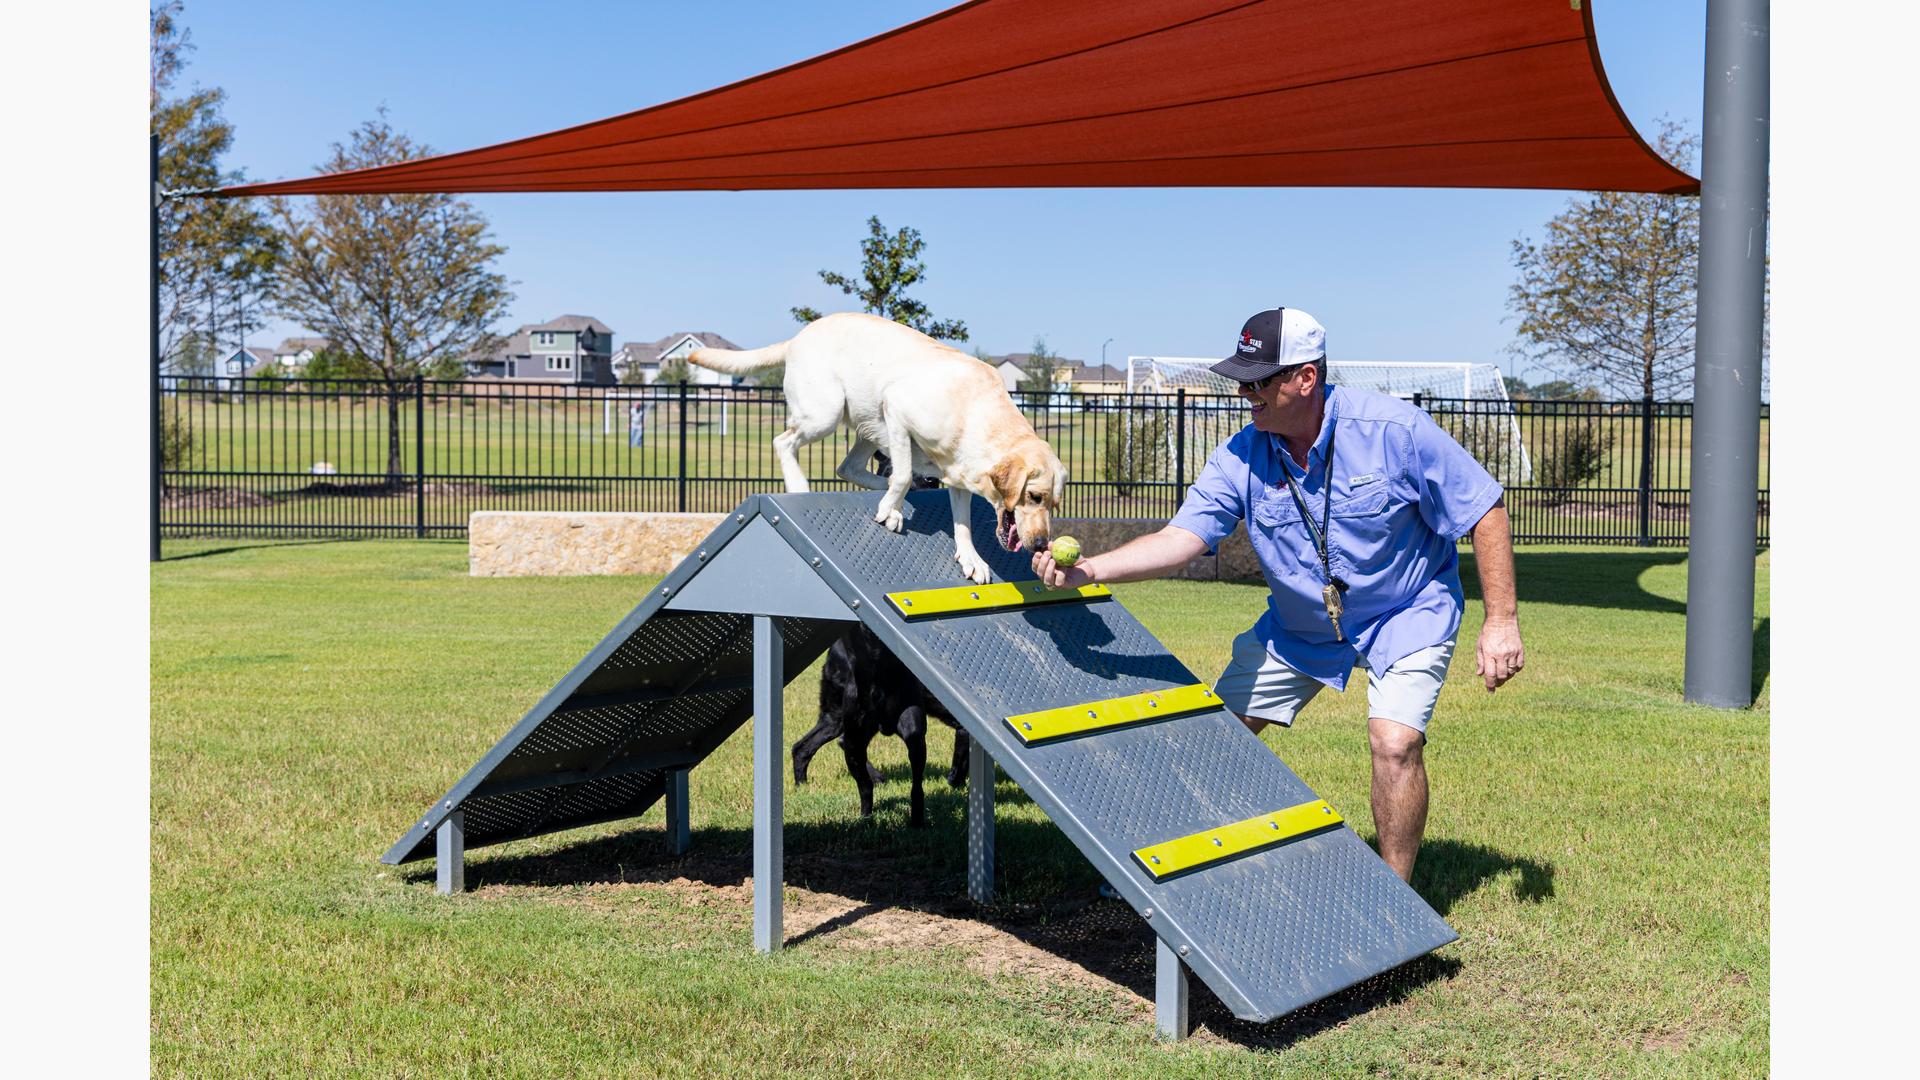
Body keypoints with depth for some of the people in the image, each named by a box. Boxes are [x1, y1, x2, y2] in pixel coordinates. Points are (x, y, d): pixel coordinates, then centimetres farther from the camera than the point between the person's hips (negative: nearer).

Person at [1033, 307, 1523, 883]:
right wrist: (1088, 568, -42)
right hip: (1297, 628, 4)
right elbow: (1179, 539, -25)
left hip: (1406, 617, -4)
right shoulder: (1240, 459, -16)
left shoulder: (1394, 429, -25)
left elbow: (1485, 512, -17)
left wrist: (1501, 621, -19)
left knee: (1394, 743, -23)